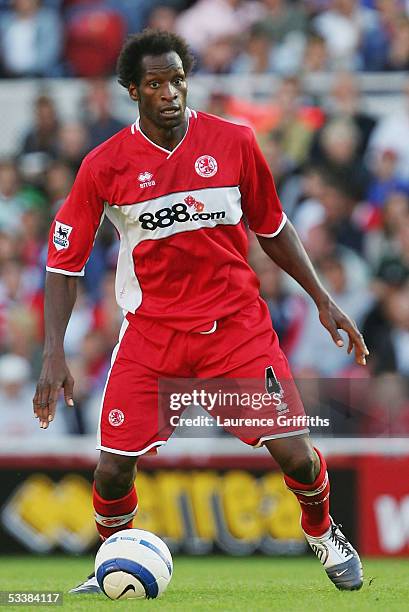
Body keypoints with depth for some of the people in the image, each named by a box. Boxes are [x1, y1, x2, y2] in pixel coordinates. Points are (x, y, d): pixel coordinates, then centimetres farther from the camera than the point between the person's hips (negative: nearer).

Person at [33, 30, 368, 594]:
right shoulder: (104, 165, -8)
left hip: (237, 322, 0)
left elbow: (272, 229, 11)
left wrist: (323, 300, 7)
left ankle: (323, 535, 27)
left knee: (295, 453, -6)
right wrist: (54, 354, -10)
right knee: (113, 467, -8)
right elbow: (64, 261, -2)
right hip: (151, 330, 0)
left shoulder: (234, 143, -4)